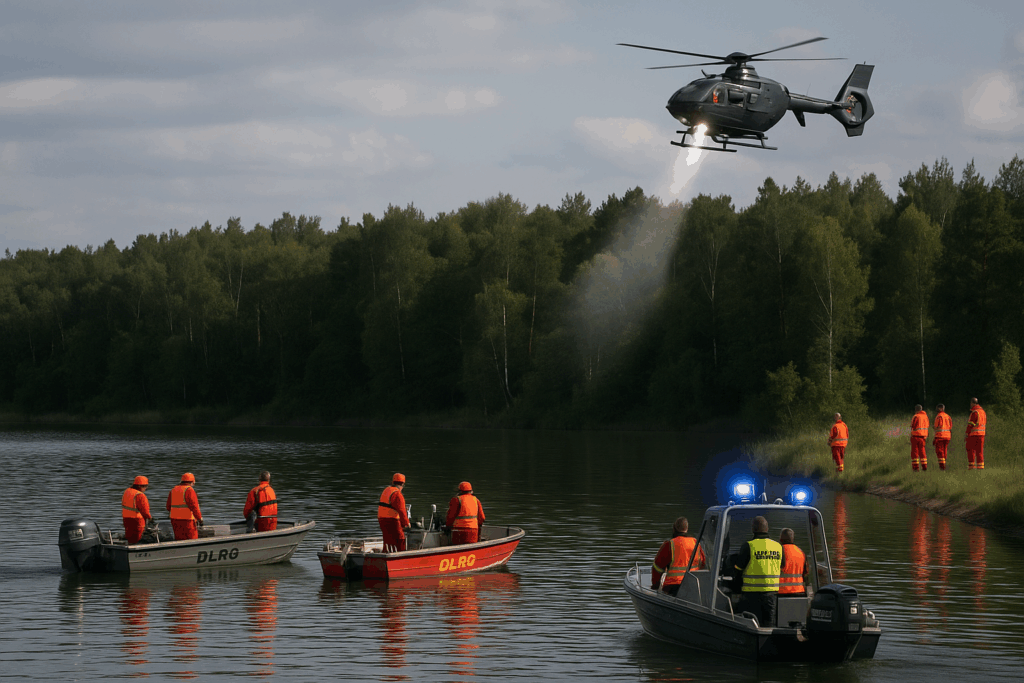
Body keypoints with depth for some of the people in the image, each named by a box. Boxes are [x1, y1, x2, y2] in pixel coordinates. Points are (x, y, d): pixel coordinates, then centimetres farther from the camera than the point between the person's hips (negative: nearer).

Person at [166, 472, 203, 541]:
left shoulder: (173, 490, 13)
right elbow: (194, 506, -17)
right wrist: (200, 519, -13)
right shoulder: (189, 490, -11)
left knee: (179, 539, 12)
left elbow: (169, 507, 17)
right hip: (187, 520, -7)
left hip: (175, 520, 7)